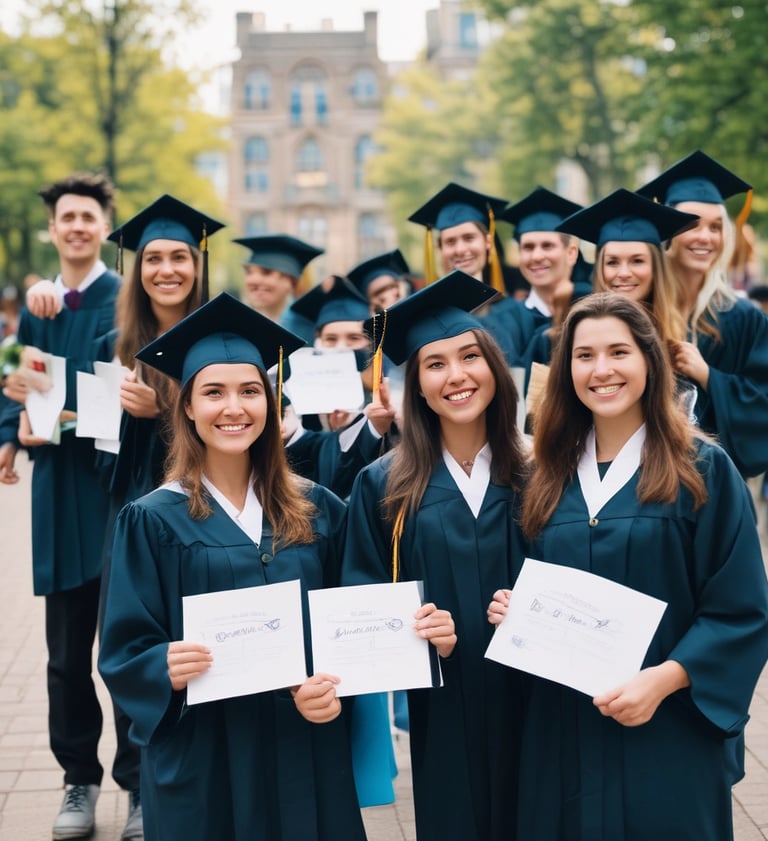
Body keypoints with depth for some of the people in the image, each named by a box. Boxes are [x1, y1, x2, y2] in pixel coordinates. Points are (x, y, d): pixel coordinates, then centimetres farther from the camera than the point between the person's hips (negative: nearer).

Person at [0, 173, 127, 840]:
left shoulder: (128, 301, -3)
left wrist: (55, 405, -22)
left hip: (116, 486, -4)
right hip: (58, 492, 5)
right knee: (67, 648, 10)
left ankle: (138, 777, 16)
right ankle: (80, 777, 23)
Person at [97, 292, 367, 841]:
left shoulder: (318, 511, 3)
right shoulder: (154, 521, -5)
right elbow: (125, 653, -5)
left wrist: (333, 687, -11)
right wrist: (167, 669, -25)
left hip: (307, 757, 3)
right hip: (203, 762, -2)